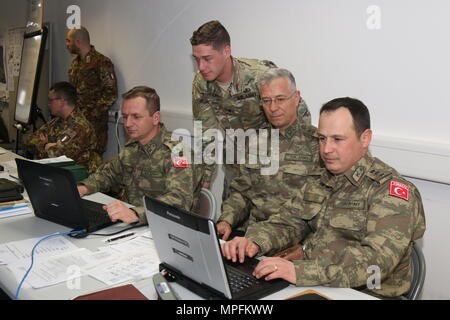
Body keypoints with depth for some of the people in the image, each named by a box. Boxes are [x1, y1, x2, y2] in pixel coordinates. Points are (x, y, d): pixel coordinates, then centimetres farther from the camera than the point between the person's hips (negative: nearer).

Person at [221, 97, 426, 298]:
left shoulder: (390, 190, -14)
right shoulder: (318, 182, 11)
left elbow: (378, 258, -25)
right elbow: (291, 223, 9)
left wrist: (301, 271, -35)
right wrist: (254, 242, -13)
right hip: (311, 286, 6)